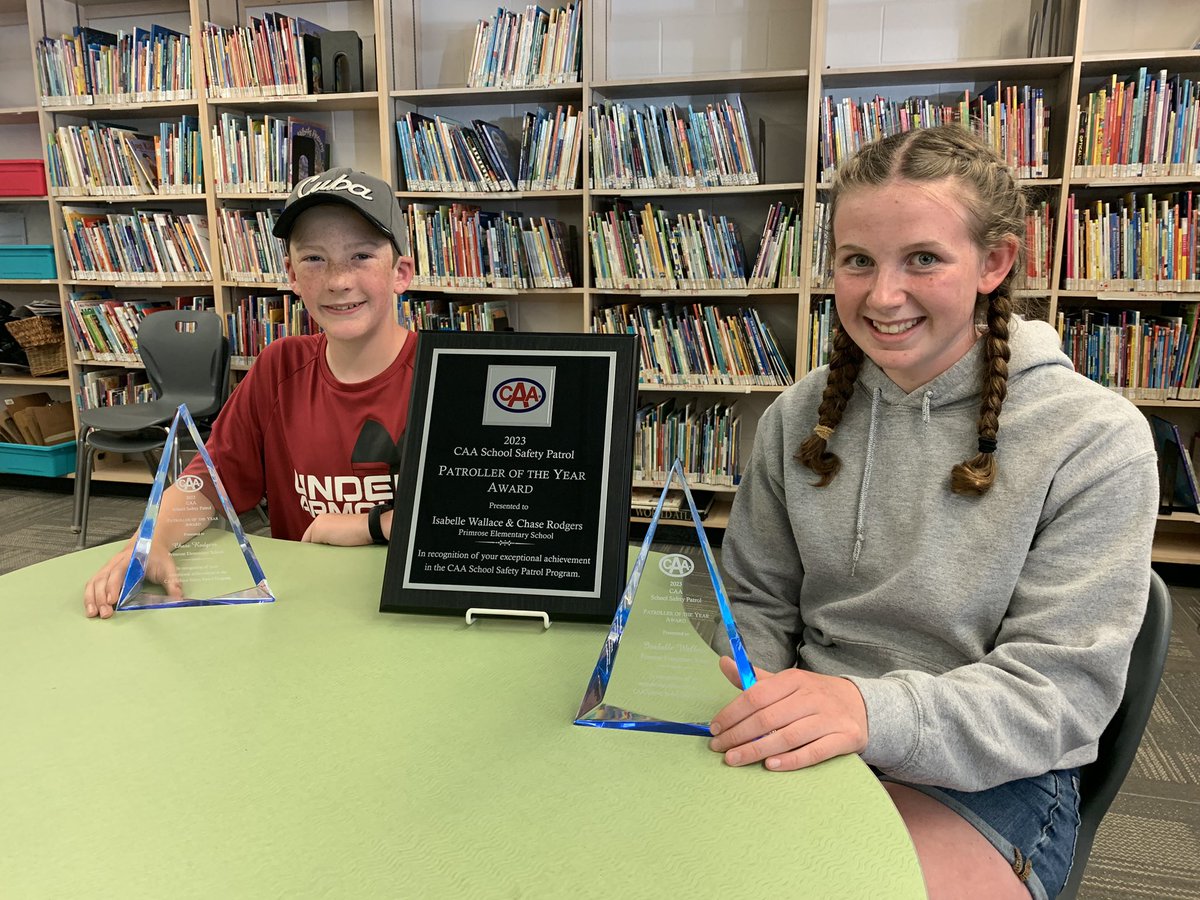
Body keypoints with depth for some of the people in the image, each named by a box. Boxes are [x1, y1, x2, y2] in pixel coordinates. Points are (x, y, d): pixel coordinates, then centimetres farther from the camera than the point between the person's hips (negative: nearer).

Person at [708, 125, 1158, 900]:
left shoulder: (1095, 438, -10)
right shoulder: (800, 415, 2)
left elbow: (1060, 690, -14)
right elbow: (758, 601, 8)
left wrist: (875, 710, -31)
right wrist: (753, 695, -15)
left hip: (992, 777, -2)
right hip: (801, 746, 3)